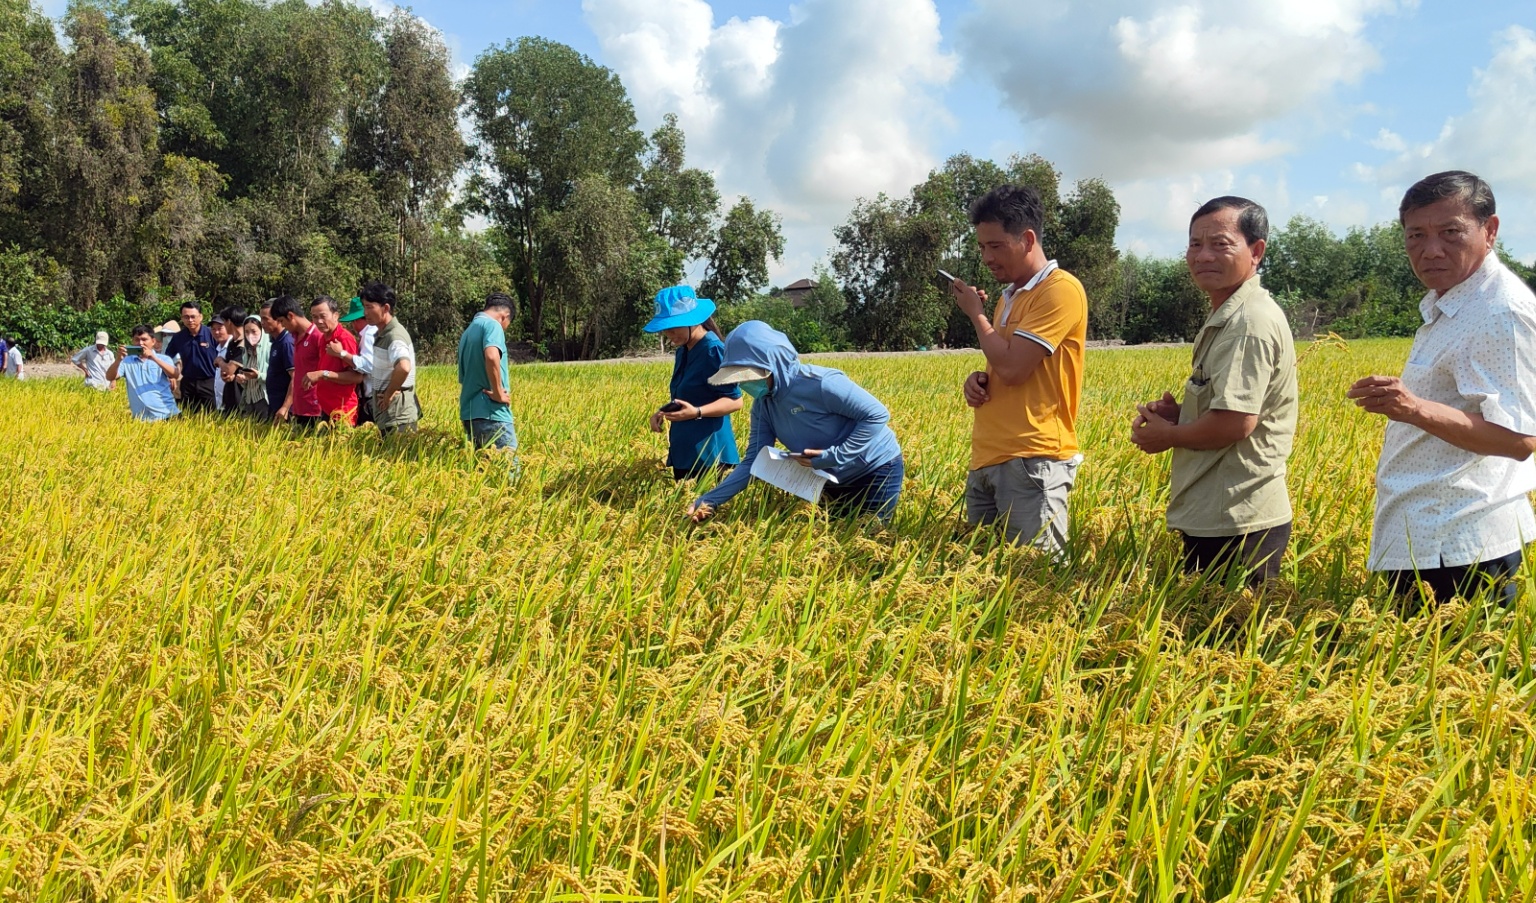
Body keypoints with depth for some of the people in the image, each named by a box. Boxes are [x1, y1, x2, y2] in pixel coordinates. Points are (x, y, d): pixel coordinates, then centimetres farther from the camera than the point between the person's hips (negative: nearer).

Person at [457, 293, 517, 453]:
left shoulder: (468, 331, 21)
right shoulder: (492, 324, -6)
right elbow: (492, 356, -27)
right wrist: (498, 393, -18)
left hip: (470, 413, 9)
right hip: (491, 413, -9)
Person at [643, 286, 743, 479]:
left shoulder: (713, 350, -14)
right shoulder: (682, 352, 12)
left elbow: (735, 401, -15)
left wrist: (696, 412, -27)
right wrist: (663, 412, 5)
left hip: (707, 452, -9)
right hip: (684, 450, 9)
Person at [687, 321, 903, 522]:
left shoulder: (820, 384, -31)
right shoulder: (763, 405, -8)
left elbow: (877, 415, -27)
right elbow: (753, 462, -8)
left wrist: (833, 456, -31)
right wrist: (710, 500, -19)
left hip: (877, 471, -7)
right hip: (834, 479, 7)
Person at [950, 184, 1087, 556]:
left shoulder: (1061, 290, -11)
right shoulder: (1009, 297, 18)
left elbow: (1012, 367, -19)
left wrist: (976, 313, -3)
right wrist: (977, 379, 5)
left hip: (1032, 463, -9)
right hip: (987, 461, 9)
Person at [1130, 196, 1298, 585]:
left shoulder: (1251, 322, -17)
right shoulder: (1226, 318, 16)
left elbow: (1237, 420, -25)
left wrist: (1168, 434, -8)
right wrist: (1176, 412, 6)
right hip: (1216, 517, 10)